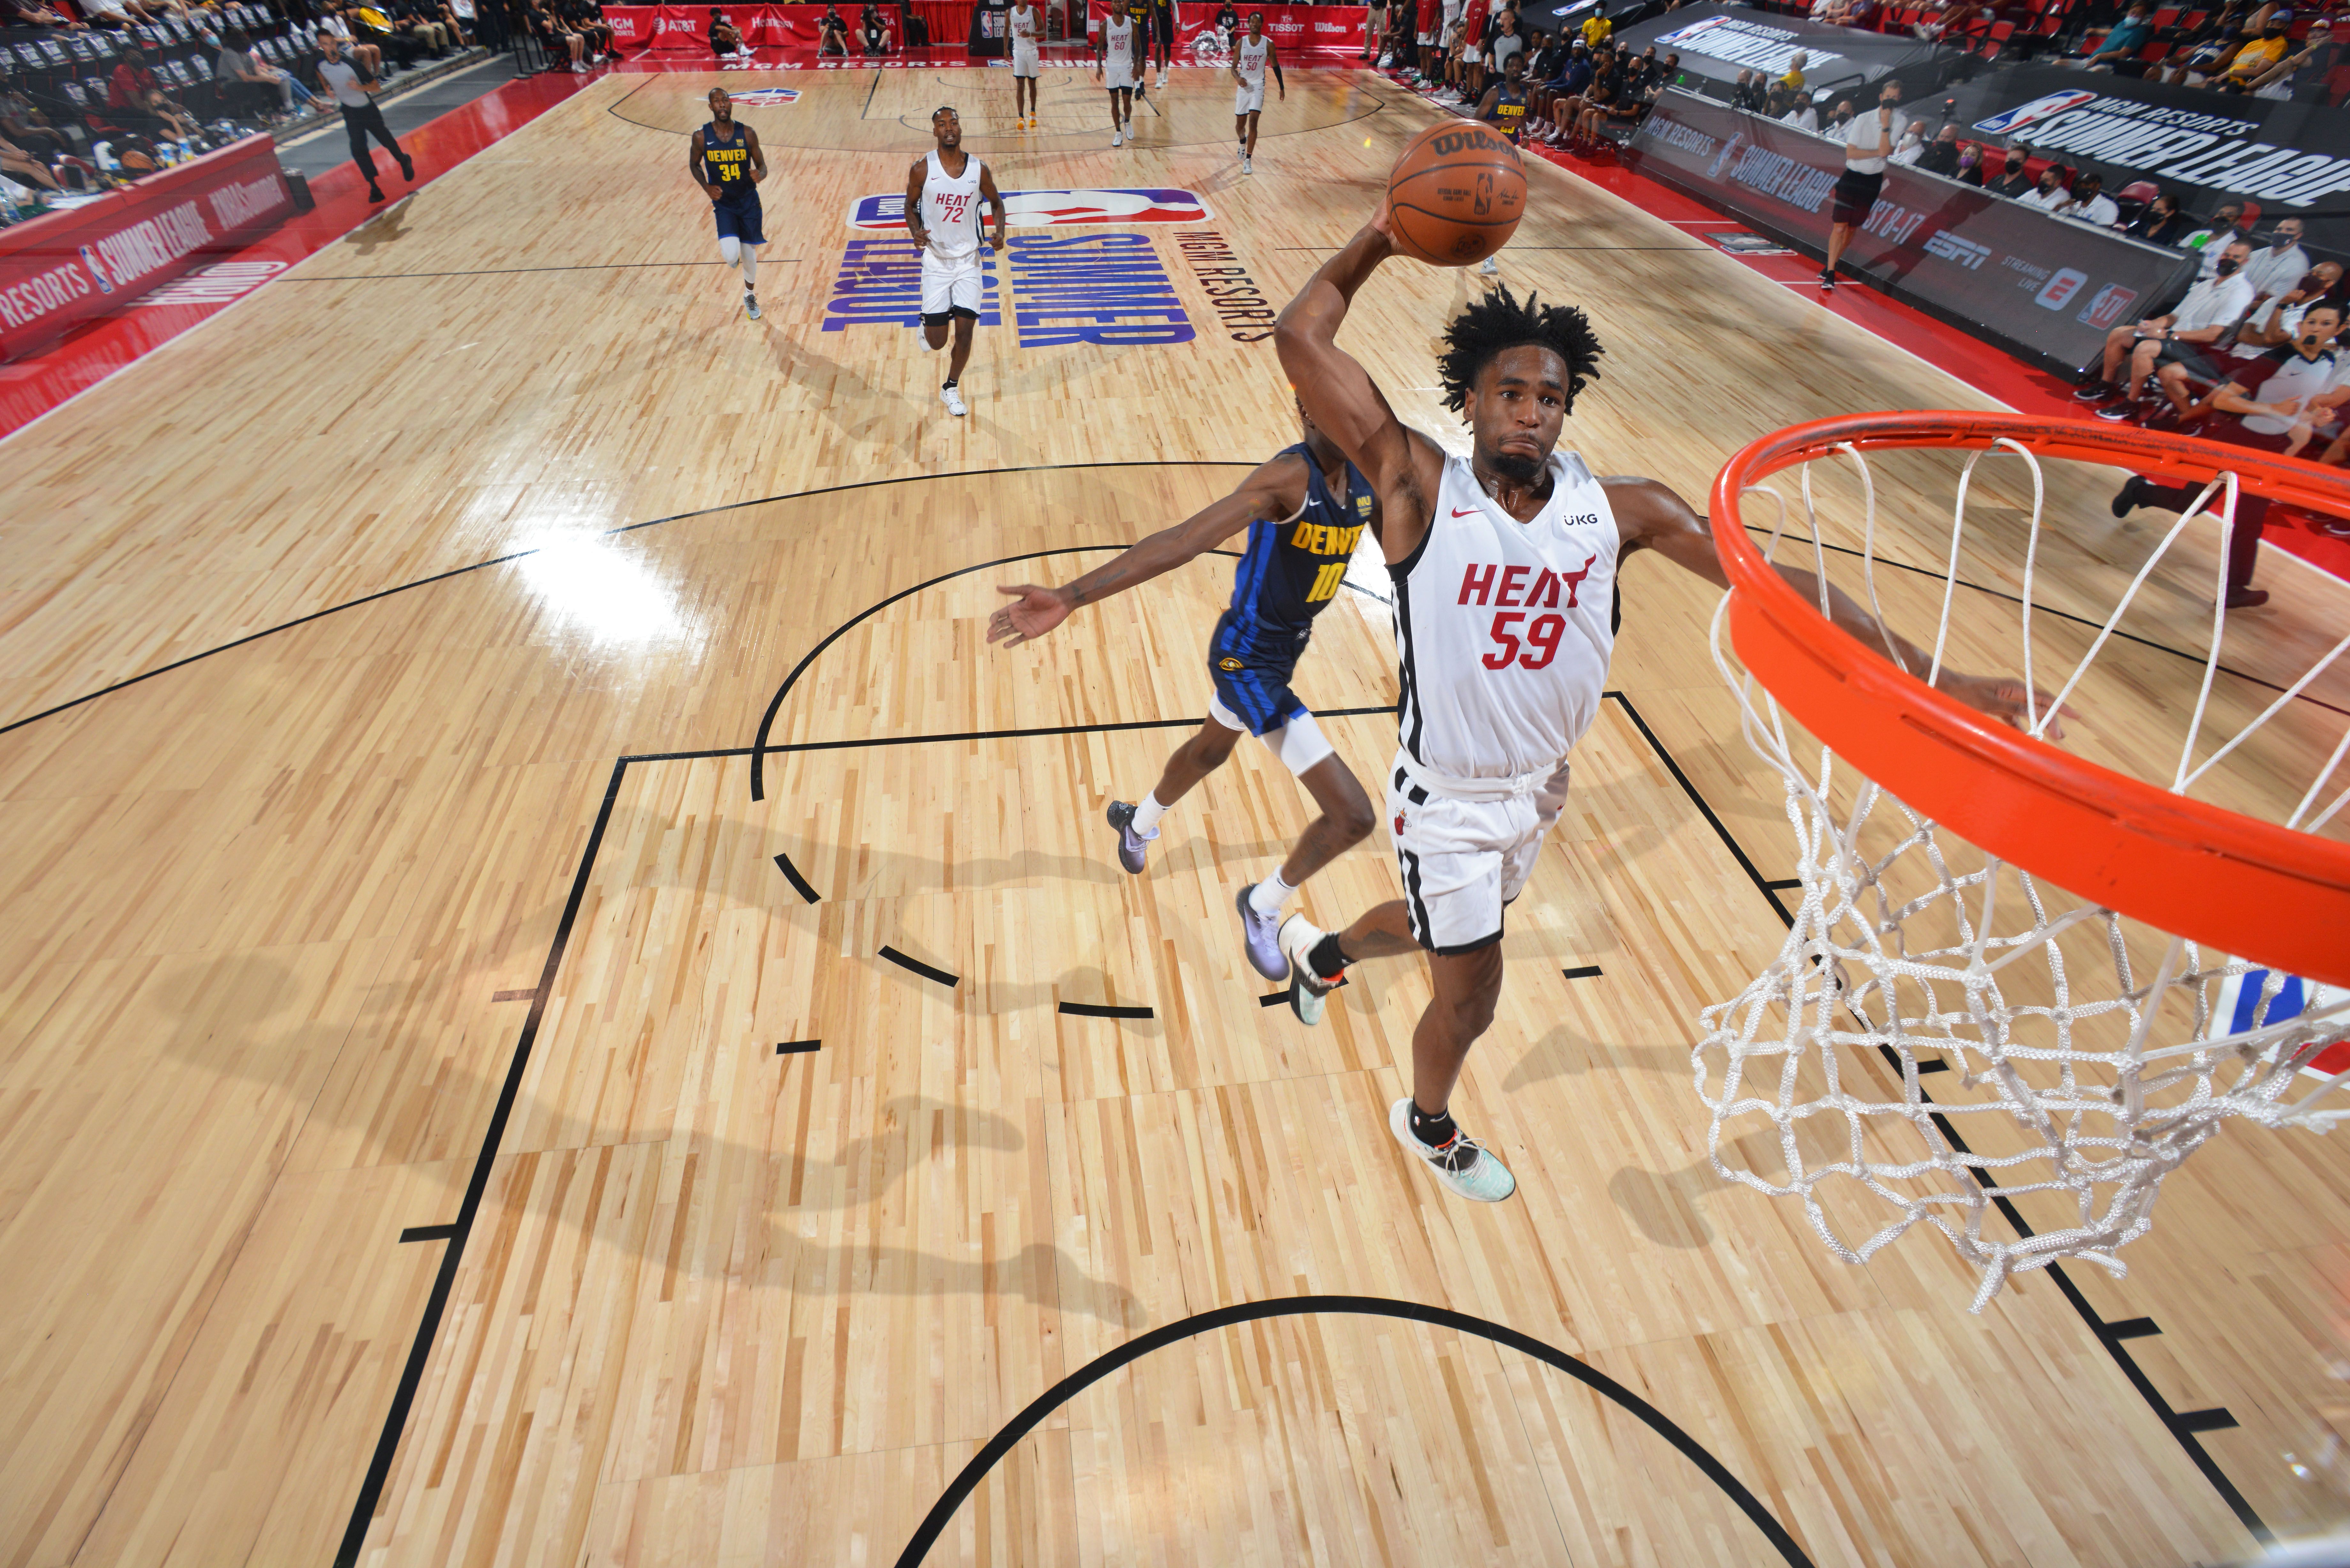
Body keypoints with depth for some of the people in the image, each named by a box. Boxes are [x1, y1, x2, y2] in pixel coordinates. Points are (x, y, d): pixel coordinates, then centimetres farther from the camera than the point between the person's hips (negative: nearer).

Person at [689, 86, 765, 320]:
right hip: (723, 204, -1)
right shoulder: (701, 137, -10)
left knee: (750, 254, 12)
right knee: (731, 255, -21)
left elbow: (762, 165, -1)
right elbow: (694, 165, 5)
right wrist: (707, 187, -13)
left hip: (750, 202, 1)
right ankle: (733, 256, 21)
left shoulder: (747, 134, -9)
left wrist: (760, 175, -25)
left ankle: (750, 295, 39)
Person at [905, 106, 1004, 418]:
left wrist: (1000, 232, -8)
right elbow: (910, 206, 5)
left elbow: (996, 203, 11)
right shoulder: (923, 169, -8)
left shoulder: (979, 170, -4)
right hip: (936, 260, -1)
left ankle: (951, 388, 19)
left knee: (965, 331, -5)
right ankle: (927, 324, 38)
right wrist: (916, 231, -17)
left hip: (968, 260, 1)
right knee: (937, 342, -2)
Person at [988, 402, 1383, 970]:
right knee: (1352, 815, -9)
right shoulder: (1290, 475, -29)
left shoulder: (1368, 481, -5)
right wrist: (1071, 597, -47)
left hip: (1287, 646, 9)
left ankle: (1139, 822, 65)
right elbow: (1184, 541, -39)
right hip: (1248, 659, -9)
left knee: (1211, 749, 34)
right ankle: (1264, 907, 19)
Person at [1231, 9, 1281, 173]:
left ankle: (1248, 160, -15)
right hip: (1243, 86, 2)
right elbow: (1234, 67, 1)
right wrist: (1238, 78, -21)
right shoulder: (1241, 43, -1)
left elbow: (1276, 66, 8)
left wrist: (1282, 88, 12)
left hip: (1258, 86, -2)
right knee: (1240, 124, 11)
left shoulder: (1268, 44, -3)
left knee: (1253, 121, -17)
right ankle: (1243, 143, 47)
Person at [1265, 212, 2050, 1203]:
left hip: (1540, 787, 5)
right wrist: (1379, 239, -15)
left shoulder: (1617, 511, -11)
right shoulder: (1420, 490, -21)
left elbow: (1769, 580, -10)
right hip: (1448, 799, -4)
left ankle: (1320, 952, 63)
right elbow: (1302, 339, -23)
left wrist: (1937, 677, -13)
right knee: (1469, 1000, 9)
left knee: (1436, 930, 28)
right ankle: (1428, 1124, 45)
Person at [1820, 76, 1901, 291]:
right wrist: (1878, 153, -13)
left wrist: (1886, 124, -22)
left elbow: (1884, 151, -17)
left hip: (1874, 181, 1)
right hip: (1852, 177, -1)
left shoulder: (1900, 122, -5)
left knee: (1852, 227, 8)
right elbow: (1851, 153, -10)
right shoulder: (1863, 119, -6)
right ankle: (1830, 272, -10)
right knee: (1839, 226, -11)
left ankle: (1833, 263, 23)